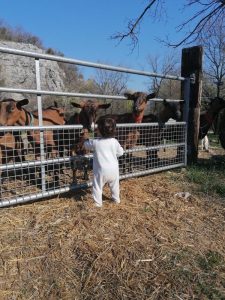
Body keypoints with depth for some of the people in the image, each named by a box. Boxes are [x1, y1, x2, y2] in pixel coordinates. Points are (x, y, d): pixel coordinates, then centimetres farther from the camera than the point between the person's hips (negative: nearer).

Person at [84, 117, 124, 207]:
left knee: (97, 187, 12)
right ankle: (116, 199, 40)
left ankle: (98, 203, 17)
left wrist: (86, 140, 29)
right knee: (114, 185, 23)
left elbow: (86, 145, 8)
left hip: (101, 170, -3)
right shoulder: (114, 141, -7)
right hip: (113, 169, 4)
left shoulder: (95, 142, -13)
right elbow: (120, 152, 5)